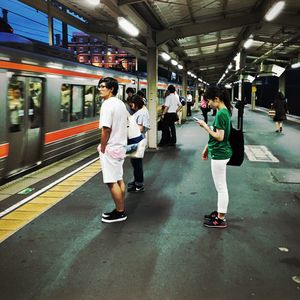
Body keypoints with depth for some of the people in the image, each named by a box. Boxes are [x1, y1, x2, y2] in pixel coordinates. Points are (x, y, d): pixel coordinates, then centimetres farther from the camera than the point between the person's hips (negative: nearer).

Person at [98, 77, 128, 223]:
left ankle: (120, 212, 7)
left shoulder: (107, 104, -17)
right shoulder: (120, 103, 12)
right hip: (120, 146, 10)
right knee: (119, 179, 15)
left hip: (110, 148, -10)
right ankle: (120, 210, 24)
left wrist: (102, 148, -13)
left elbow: (106, 129, -23)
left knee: (112, 182, -1)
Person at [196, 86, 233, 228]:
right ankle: (219, 212, 32)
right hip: (219, 153, 10)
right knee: (220, 187, 19)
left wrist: (205, 126, -15)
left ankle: (221, 219, 11)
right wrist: (207, 149, 20)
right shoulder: (224, 111, 9)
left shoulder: (221, 114, -21)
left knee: (221, 187, 0)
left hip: (219, 155, -10)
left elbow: (219, 137, -24)